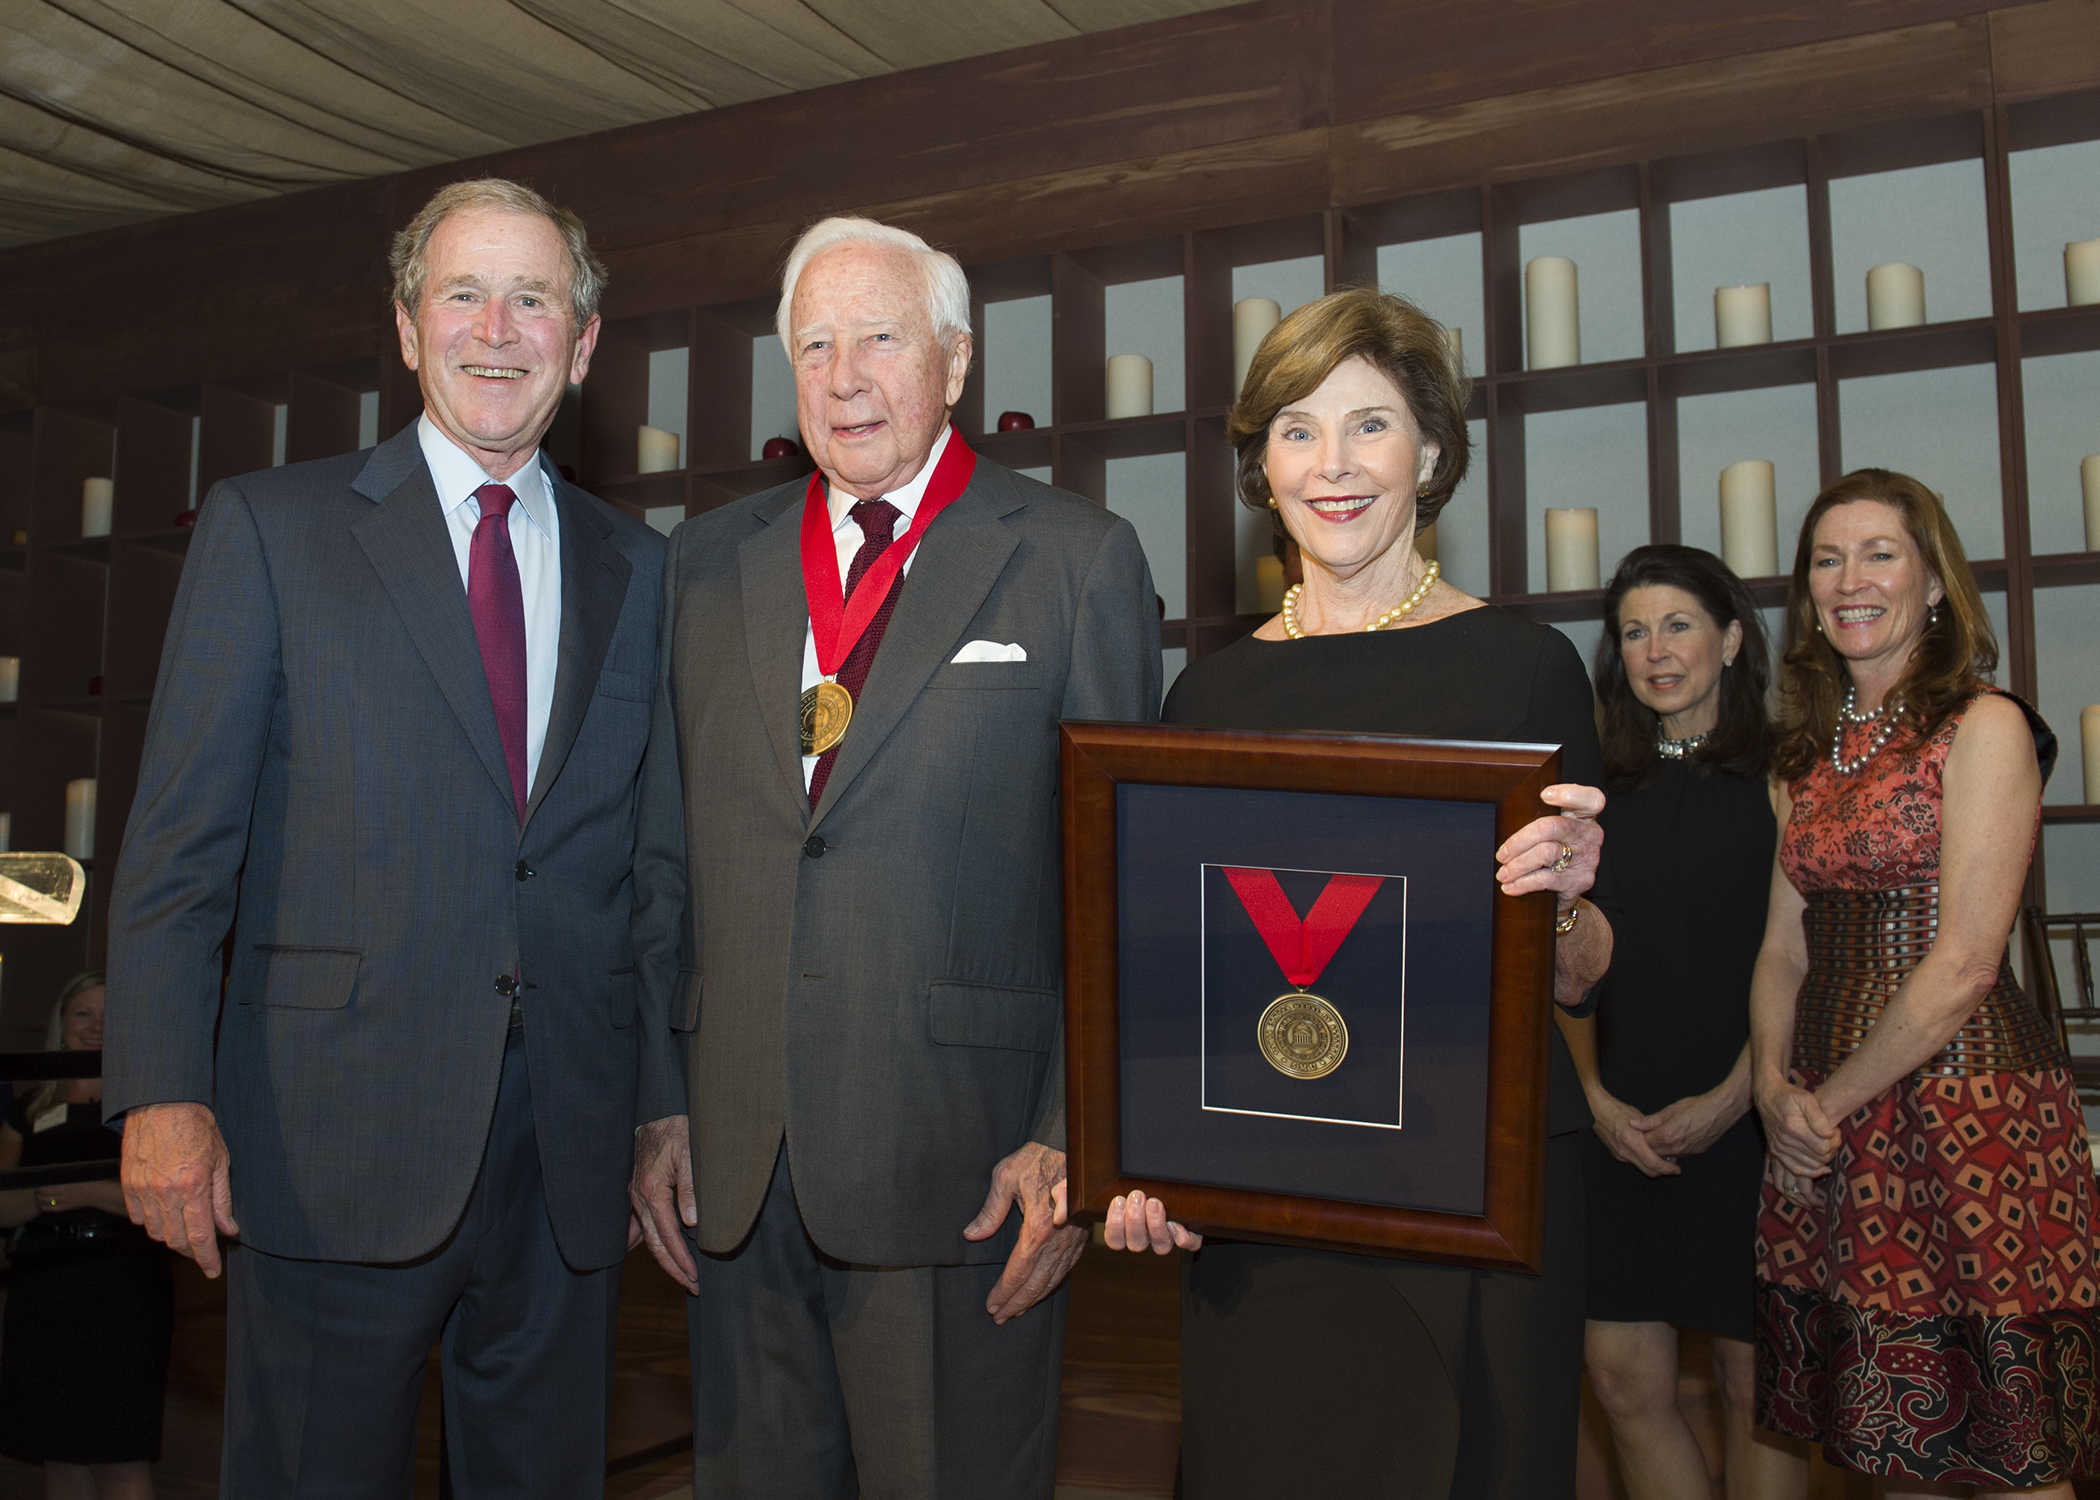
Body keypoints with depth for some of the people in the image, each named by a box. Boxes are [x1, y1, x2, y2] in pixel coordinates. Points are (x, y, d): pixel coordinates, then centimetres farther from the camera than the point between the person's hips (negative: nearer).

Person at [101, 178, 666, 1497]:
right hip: (336, 1153, -2)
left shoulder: (638, 569, 9)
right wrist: (166, 1094, -12)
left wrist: (664, 1114, 8)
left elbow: (656, 864, 9)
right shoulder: (270, 527, 1)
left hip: (572, 1158, 3)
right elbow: (180, 841, -3)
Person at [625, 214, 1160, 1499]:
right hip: (734, 1166, 4)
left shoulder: (1078, 558, -2)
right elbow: (667, 853, 11)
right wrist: (661, 1100, 7)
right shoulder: (711, 561, 10)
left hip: (961, 1165, -3)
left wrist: (1075, 1141, -9)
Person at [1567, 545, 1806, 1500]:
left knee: (1753, 1383, 3)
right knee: (1624, 1376, 3)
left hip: (1748, 1122, -3)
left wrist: (1733, 1098, -12)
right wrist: (1598, 1097, -3)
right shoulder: (1602, 792, 11)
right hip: (1622, 1127, 3)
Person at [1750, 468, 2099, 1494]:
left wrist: (1829, 1103, -9)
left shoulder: (1984, 727, -7)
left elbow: (1962, 964, -14)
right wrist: (1774, 1085, -5)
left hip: (1964, 1101, -6)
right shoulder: (1815, 753, 13)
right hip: (1831, 1125, 6)